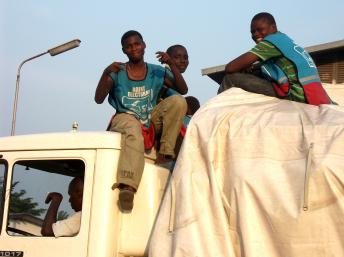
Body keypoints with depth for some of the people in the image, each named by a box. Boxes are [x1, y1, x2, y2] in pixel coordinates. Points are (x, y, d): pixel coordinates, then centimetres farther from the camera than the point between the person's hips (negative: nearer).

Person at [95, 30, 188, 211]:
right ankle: (127, 186, -62)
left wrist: (172, 64, -7)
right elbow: (98, 99, -2)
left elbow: (183, 90, 5)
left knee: (177, 100, -19)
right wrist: (106, 74, -17)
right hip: (125, 118, -3)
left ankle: (165, 151, -21)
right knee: (134, 132, -40)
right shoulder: (116, 73, 7)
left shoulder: (157, 72, 13)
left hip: (151, 121, 3)